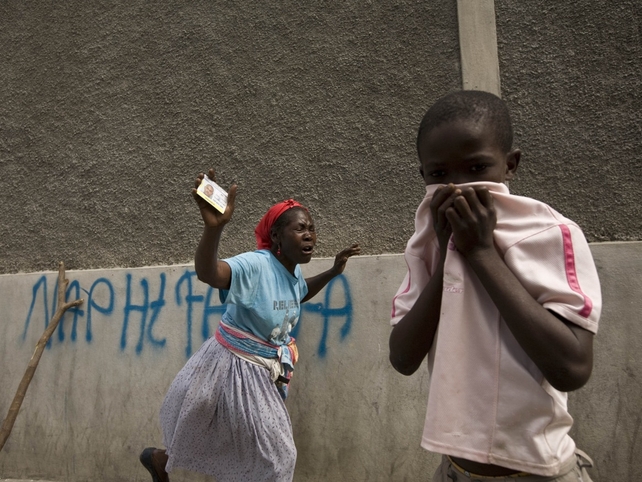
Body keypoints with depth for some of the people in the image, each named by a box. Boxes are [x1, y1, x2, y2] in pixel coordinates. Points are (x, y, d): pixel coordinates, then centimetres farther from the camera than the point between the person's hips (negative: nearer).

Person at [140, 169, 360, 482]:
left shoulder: (293, 272, -2)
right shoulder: (257, 265, -28)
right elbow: (207, 273, -47)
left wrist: (333, 271, 9)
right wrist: (214, 227, -64)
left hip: (263, 373, 9)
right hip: (232, 368, -9)